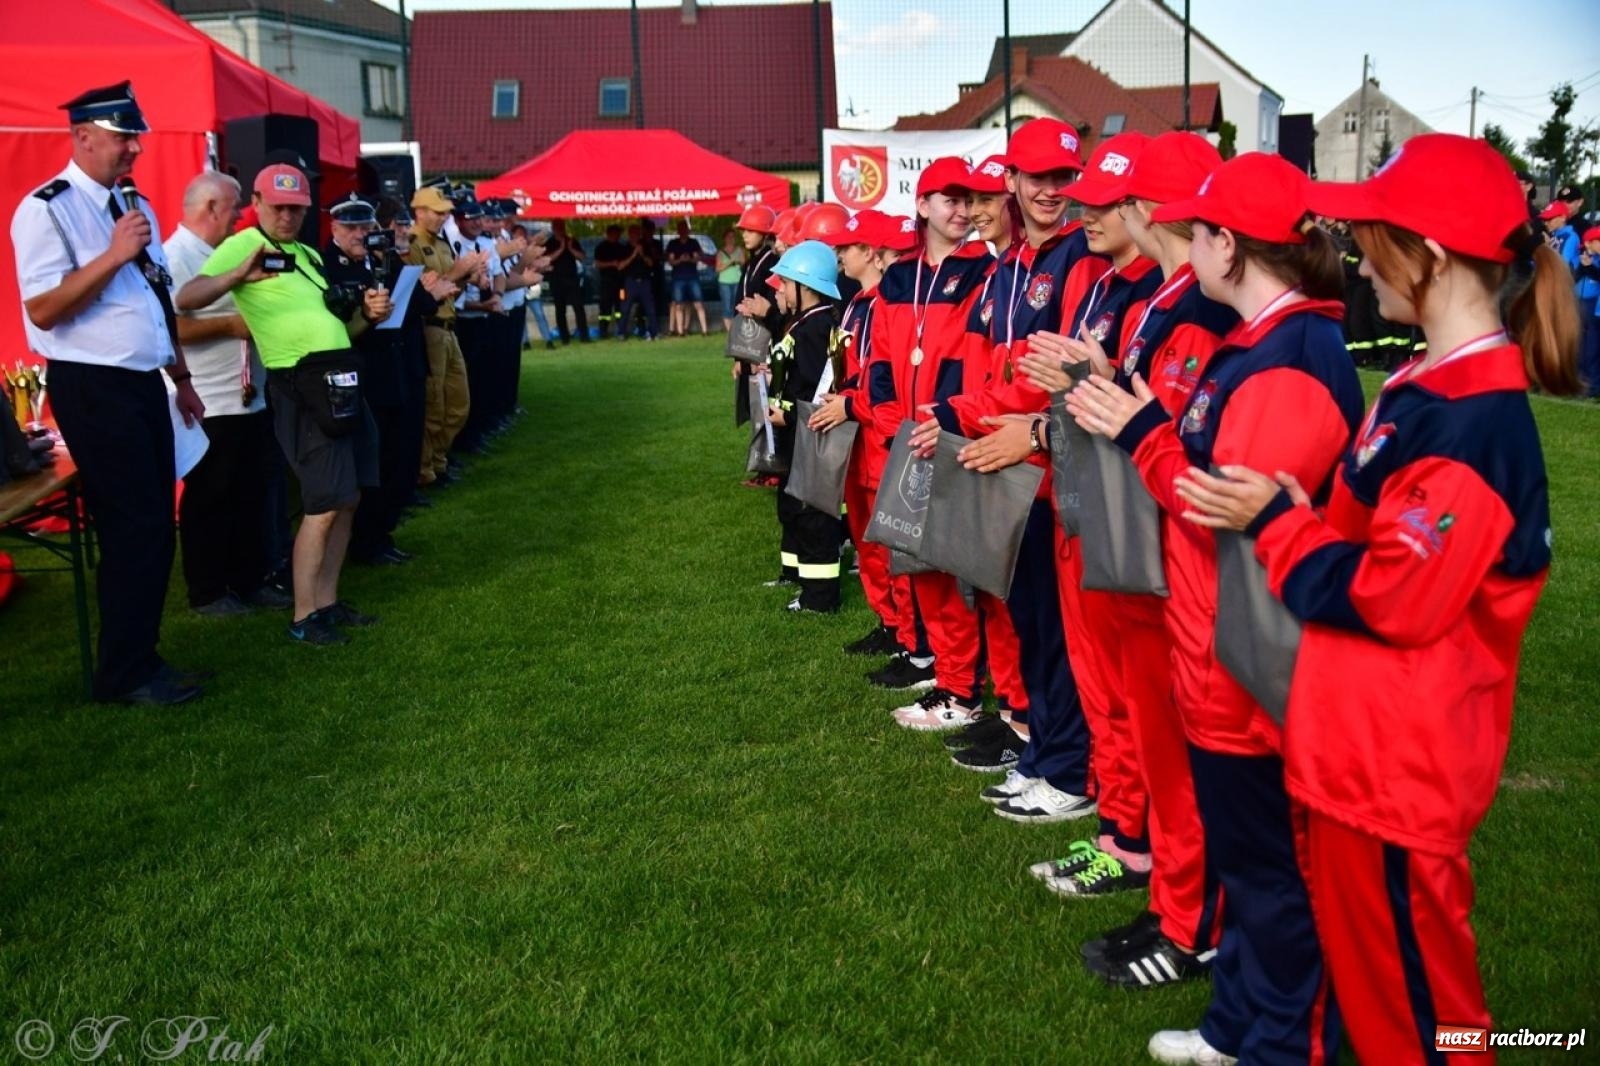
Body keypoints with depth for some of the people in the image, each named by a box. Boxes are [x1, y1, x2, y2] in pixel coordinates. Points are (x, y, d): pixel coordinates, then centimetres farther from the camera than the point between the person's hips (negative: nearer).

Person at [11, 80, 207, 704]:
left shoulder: (135, 205, 15)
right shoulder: (47, 209, -11)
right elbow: (43, 310, -17)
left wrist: (182, 378, 20)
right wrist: (114, 255, -22)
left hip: (145, 384, 8)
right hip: (93, 390, -8)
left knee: (157, 528, 11)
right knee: (132, 530, -6)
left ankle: (140, 655, 24)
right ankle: (123, 675, 8)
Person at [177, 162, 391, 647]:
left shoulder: (309, 255, 18)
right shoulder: (243, 245, -7)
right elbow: (186, 299, -21)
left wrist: (367, 313, 4)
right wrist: (239, 275, -36)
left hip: (340, 379, 8)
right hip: (301, 387, -8)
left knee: (348, 499, 10)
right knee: (325, 505, -9)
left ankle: (327, 601, 19)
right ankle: (303, 617, 0)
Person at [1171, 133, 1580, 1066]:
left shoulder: (1472, 420, -23)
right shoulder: (1431, 386, 8)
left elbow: (1394, 597, -24)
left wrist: (1276, 522, -14)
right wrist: (1283, 512, 0)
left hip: (1399, 764, -10)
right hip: (1359, 740, 10)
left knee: (1407, 978, 8)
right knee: (1357, 949, 24)